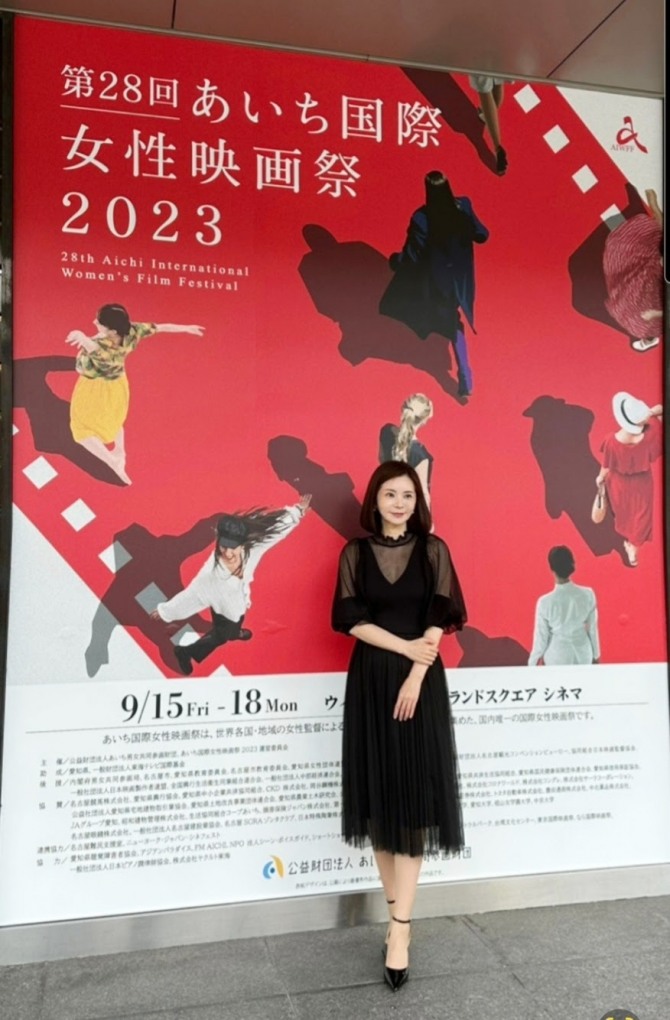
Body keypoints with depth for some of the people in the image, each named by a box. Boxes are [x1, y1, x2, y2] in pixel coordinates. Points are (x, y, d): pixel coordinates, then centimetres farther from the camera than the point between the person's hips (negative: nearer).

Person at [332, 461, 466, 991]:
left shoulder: (433, 549, 2)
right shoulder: (355, 552, 4)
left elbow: (439, 620, -3)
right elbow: (351, 619, -3)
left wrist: (415, 675, -13)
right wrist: (404, 646, -13)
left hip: (421, 681, -1)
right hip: (370, 680, 1)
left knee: (413, 795, -4)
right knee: (379, 792, 6)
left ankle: (400, 928, -1)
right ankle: (396, 909, 21)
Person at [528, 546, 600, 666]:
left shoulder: (545, 602, -26)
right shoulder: (587, 594, -19)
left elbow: (541, 637, -14)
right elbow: (592, 628, -5)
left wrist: (532, 663, 3)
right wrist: (596, 654, 12)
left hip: (558, 656, -2)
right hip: (583, 653, 2)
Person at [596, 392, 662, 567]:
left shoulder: (612, 441, -37)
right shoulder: (650, 434, -35)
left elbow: (607, 466, -16)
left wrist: (600, 478, 2)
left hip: (620, 482, 1)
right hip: (642, 482, -1)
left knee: (623, 512, 32)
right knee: (640, 514, 25)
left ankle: (627, 541, 61)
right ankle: (633, 549, 38)